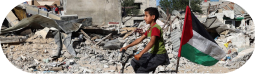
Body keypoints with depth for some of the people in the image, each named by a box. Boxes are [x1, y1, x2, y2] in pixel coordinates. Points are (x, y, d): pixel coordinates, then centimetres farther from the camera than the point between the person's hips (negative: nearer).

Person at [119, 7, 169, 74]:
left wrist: (140, 54, -42)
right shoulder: (150, 29, 14)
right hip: (153, 53, 10)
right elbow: (140, 39, 13)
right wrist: (127, 46, 6)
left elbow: (152, 42, -33)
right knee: (134, 62, 6)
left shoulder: (155, 28, -18)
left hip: (160, 56, -10)